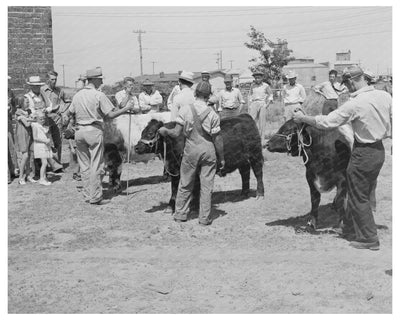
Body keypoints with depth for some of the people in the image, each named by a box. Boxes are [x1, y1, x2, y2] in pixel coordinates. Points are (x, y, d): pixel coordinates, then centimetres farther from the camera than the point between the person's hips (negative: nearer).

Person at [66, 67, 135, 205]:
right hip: (94, 131, -5)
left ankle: (87, 195, 17)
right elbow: (110, 115, -11)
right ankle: (95, 197, 2)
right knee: (96, 165, 0)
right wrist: (126, 108, 0)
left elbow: (69, 113, 12)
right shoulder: (99, 95, -9)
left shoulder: (77, 95, 6)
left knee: (84, 165, 12)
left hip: (79, 131, 5)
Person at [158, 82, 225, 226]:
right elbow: (217, 139, -6)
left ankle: (180, 214, 24)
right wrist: (221, 158, 5)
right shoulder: (212, 114, -9)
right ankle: (205, 218, 12)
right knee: (206, 186, 7)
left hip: (191, 150, 1)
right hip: (208, 151, 0)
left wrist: (164, 130, 10)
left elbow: (176, 133, -10)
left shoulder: (185, 109, -8)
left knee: (185, 184, 15)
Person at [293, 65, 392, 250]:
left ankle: (369, 239, 10)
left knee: (358, 197, 5)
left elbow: (325, 122, -18)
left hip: (363, 153, -8)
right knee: (363, 194, 20)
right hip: (380, 150, 8)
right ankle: (350, 229, 33)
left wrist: (303, 118, -5)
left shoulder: (354, 105, -22)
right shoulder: (385, 96, -3)